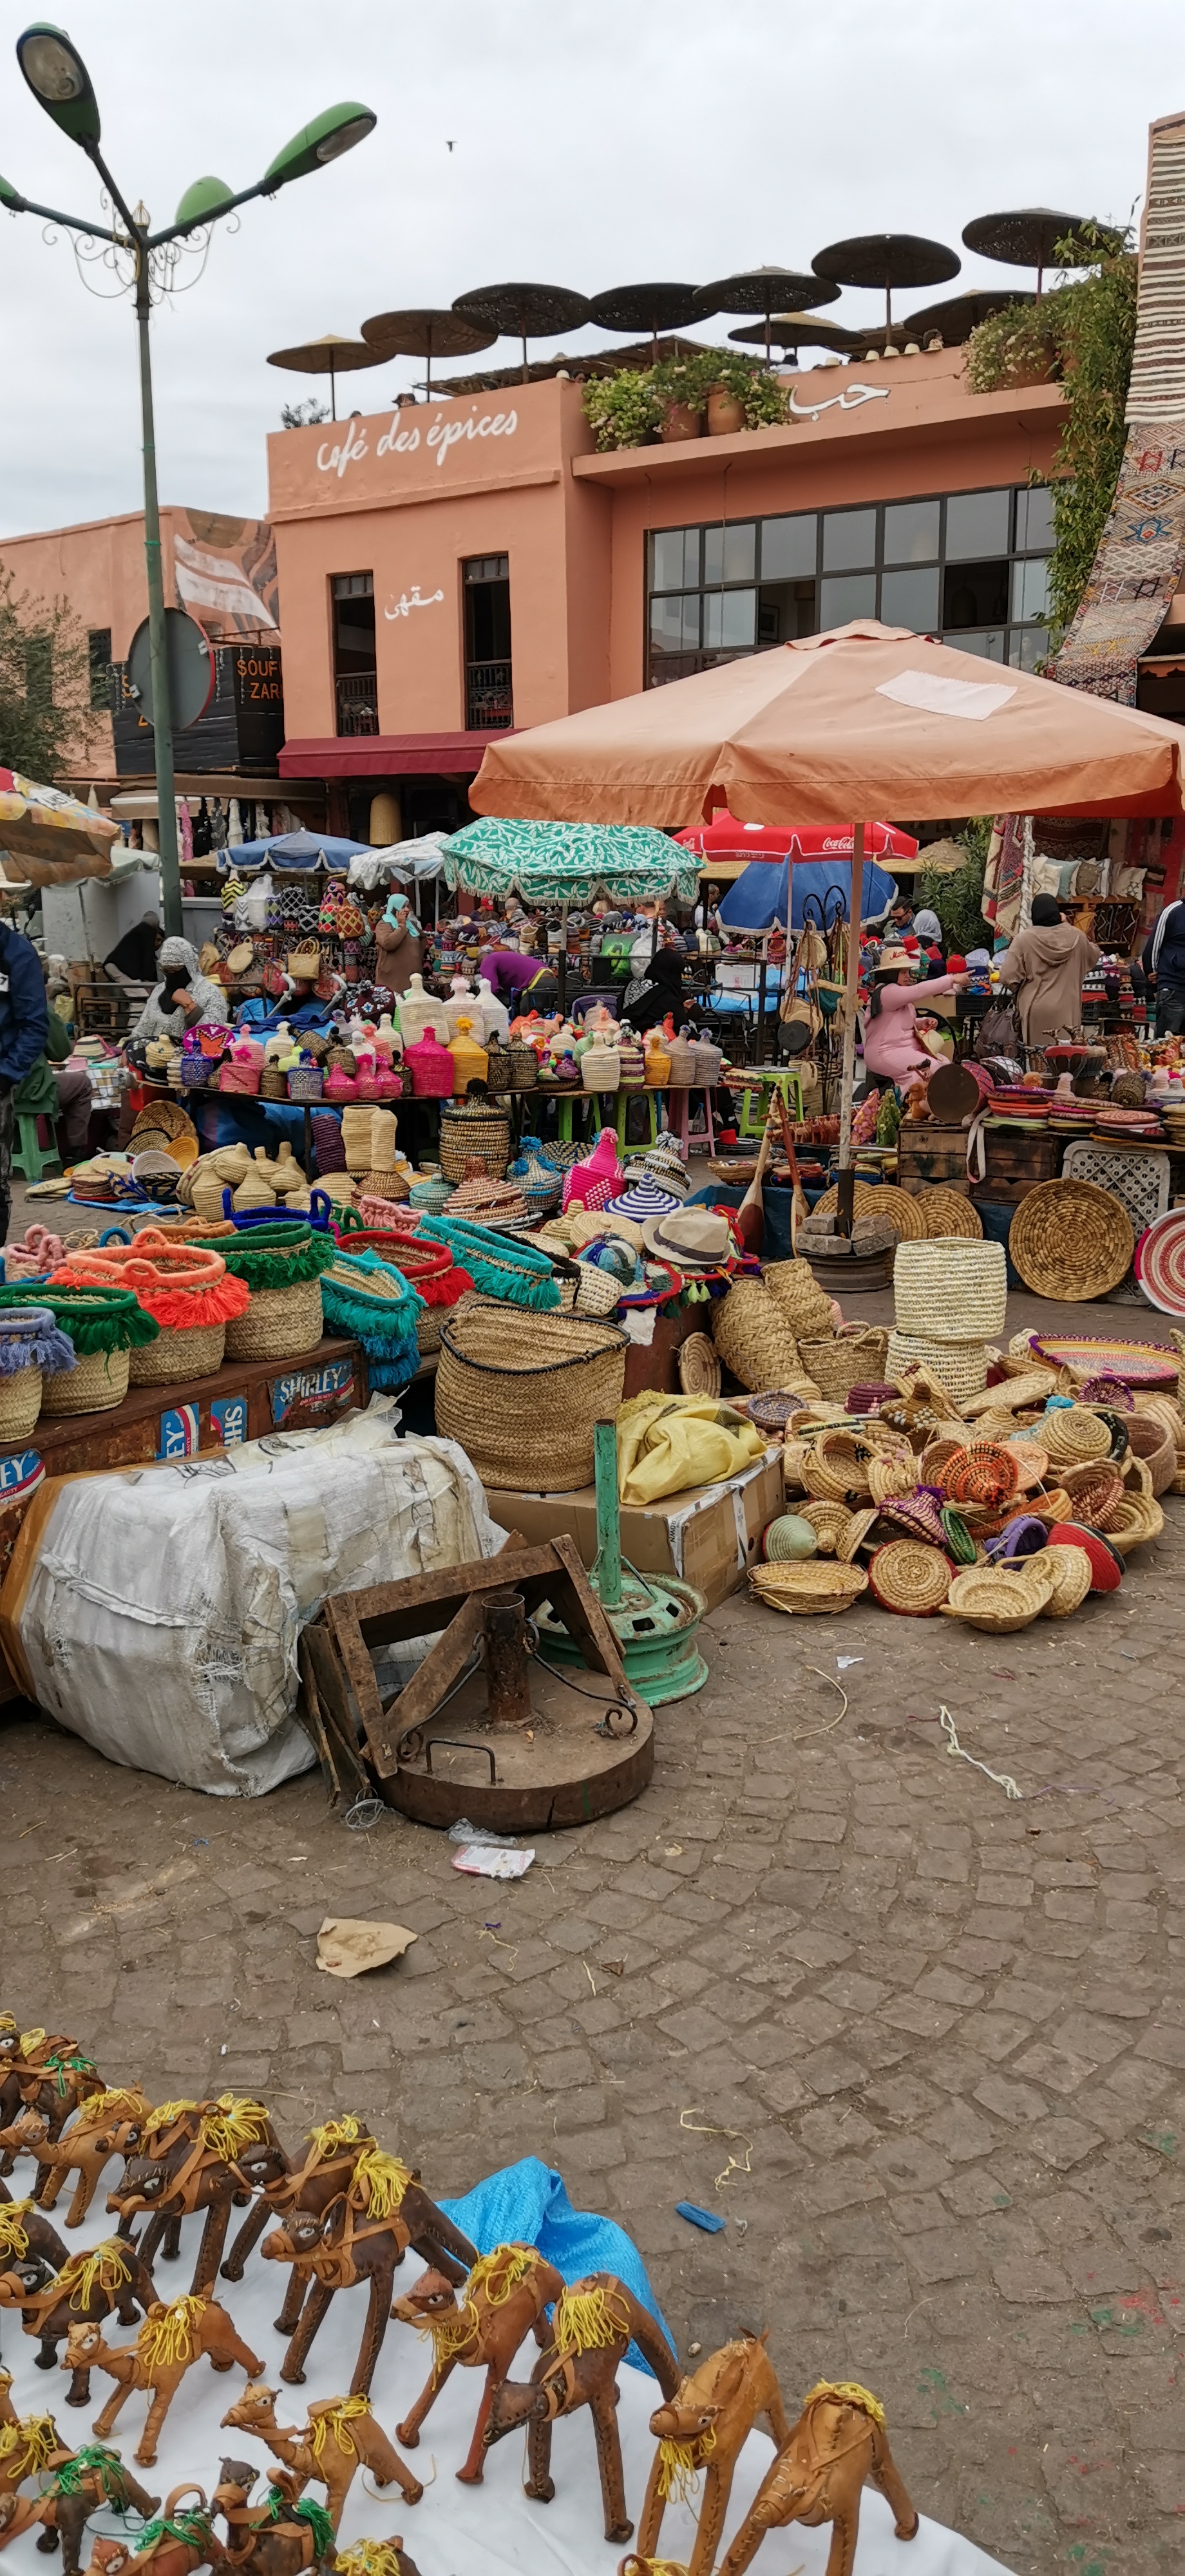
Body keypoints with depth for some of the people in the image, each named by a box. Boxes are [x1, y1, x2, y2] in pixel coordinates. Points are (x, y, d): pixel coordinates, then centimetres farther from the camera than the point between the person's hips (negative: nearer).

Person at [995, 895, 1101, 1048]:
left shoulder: (1024, 938, -9)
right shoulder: (1076, 936, 0)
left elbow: (1007, 976, -10)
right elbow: (1094, 957, 20)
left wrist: (1022, 989, 9)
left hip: (1036, 1010, -2)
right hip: (1066, 1010, 3)